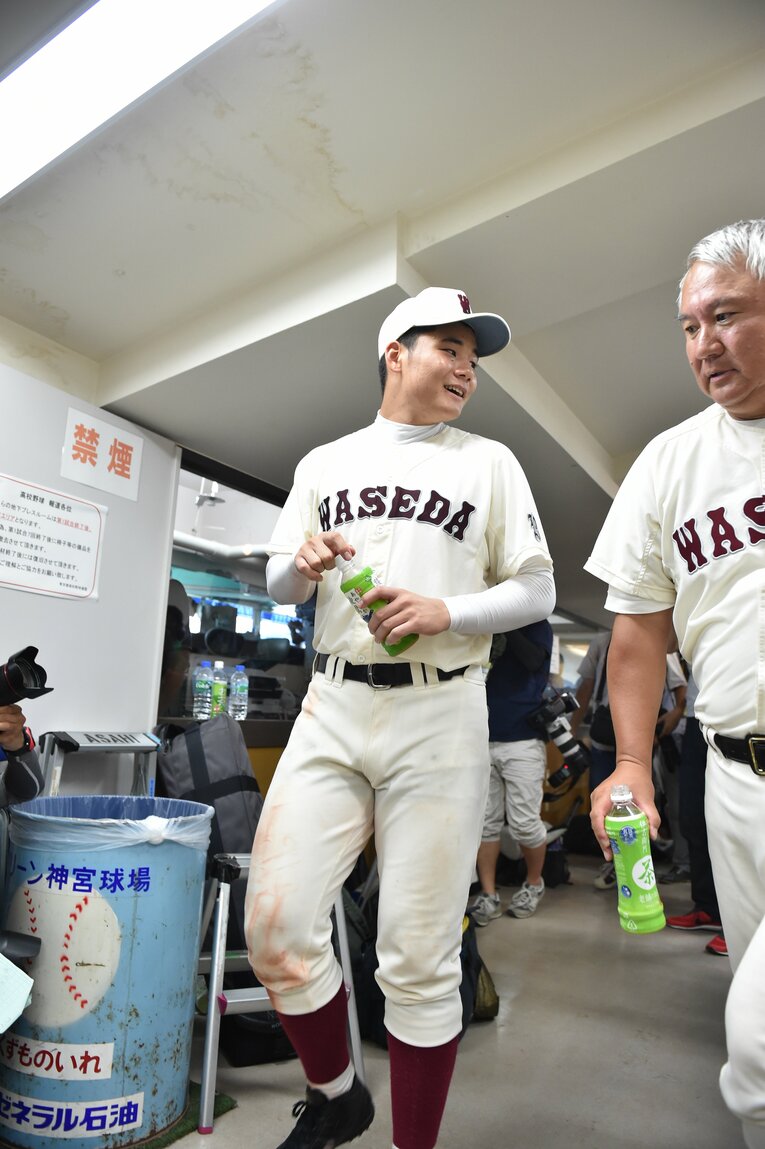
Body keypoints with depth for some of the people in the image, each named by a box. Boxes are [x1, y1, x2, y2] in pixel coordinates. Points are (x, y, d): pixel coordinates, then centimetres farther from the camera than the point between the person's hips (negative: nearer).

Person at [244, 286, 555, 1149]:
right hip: (332, 708, 3)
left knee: (419, 959, 2)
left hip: (438, 717, -2)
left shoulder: (489, 462, 10)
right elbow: (279, 584, 16)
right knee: (275, 927, 1)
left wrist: (446, 610, -13)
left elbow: (536, 590, 5)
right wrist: (305, 560, -7)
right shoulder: (323, 463, 16)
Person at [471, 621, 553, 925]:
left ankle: (534, 884, 26)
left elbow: (534, 660, -13)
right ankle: (488, 895, 13)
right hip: (480, 739, 3)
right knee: (484, 821, 2)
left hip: (522, 740, -2)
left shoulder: (535, 624, 6)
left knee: (524, 822, 2)